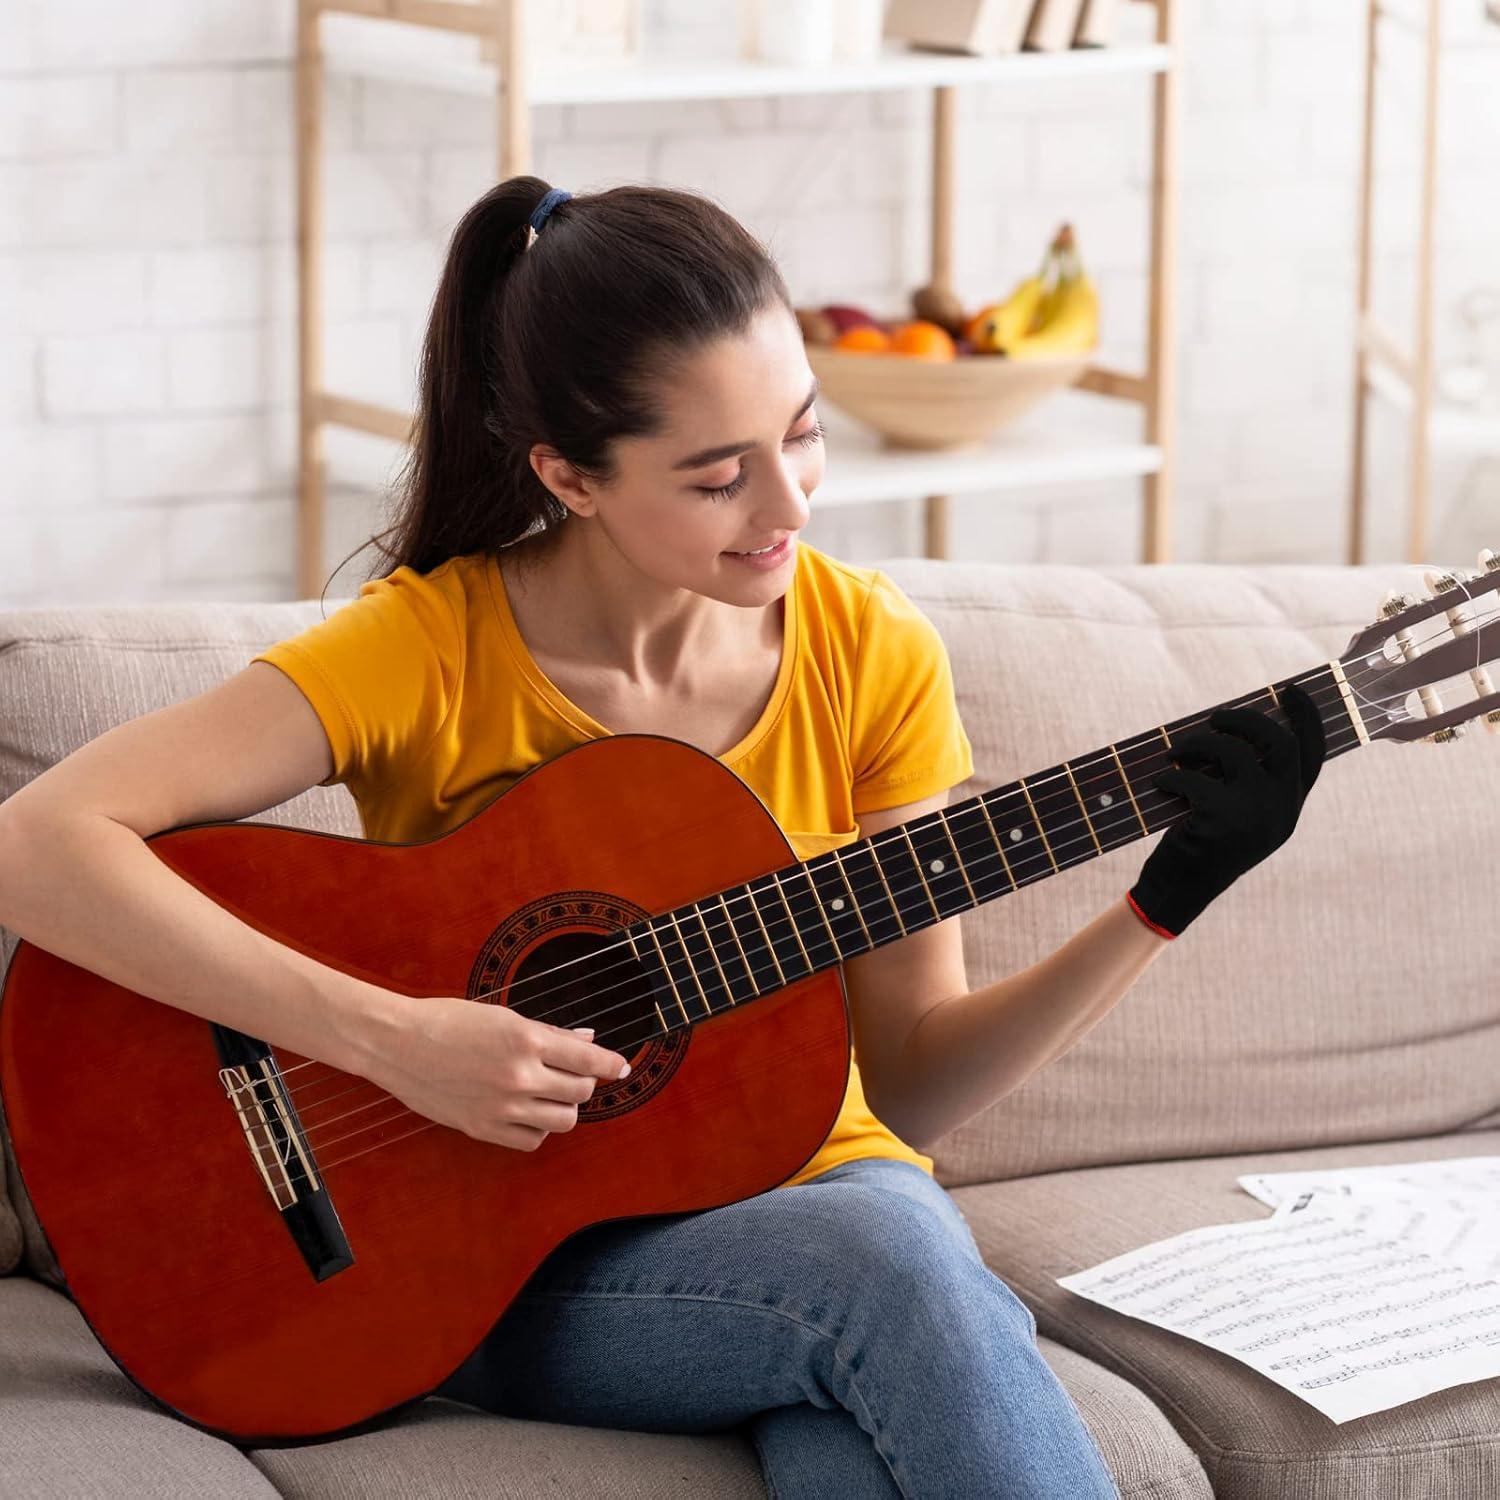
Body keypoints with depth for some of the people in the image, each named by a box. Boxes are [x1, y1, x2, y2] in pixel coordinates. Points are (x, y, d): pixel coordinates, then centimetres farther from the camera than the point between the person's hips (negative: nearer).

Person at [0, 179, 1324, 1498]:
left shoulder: (871, 654, -1)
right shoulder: (433, 649, -12)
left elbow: (907, 1081, 1)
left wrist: (1163, 907, -13)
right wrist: (390, 1040, -29)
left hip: (816, 1186, 3)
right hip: (518, 1260, -2)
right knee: (890, 1267, -34)